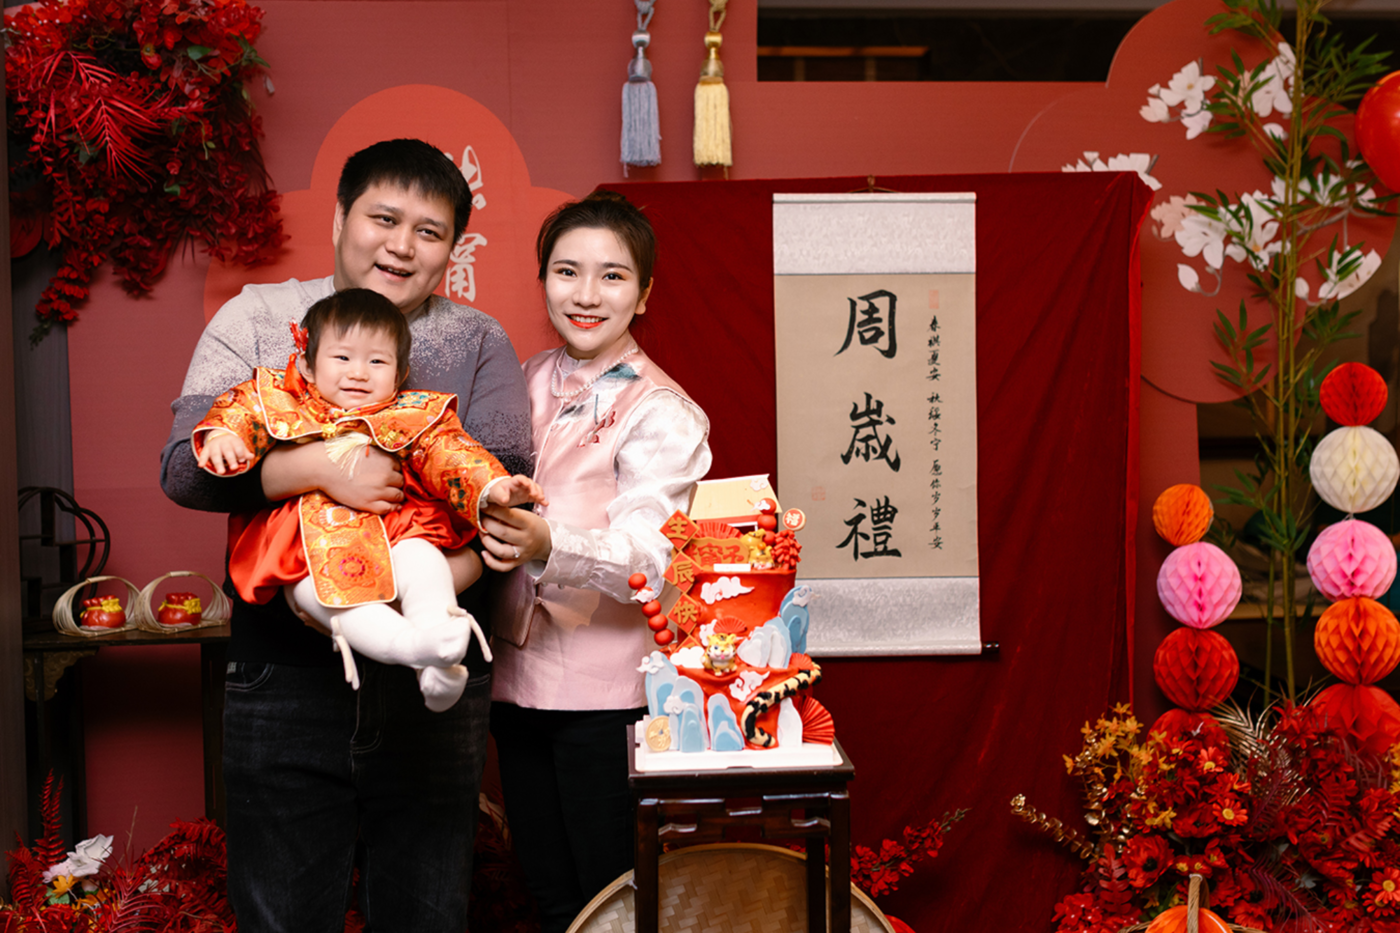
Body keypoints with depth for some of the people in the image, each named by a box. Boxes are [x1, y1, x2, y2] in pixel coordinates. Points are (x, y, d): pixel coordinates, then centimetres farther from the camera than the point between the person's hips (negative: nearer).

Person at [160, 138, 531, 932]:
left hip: (431, 680, 1)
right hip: (286, 666, 0)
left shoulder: (480, 344, 8)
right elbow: (185, 466, -3)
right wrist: (320, 467, -18)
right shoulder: (256, 319, 7)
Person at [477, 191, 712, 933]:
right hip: (517, 678, 5)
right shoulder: (524, 383, 8)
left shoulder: (661, 412, -10)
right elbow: (478, 493, 18)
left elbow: (648, 558, -23)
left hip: (607, 691, -5)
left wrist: (549, 546, -40)